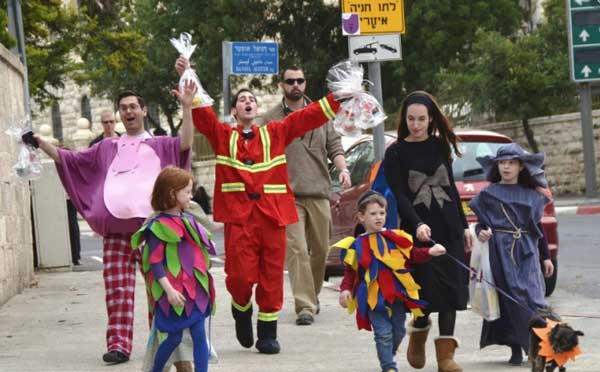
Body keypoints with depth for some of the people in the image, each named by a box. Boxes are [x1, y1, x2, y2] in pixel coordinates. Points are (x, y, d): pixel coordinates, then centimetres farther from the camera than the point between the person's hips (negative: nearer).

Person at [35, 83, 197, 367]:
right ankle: (118, 344, -4)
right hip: (116, 231, 2)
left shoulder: (159, 145, 13)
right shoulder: (107, 148, 22)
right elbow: (69, 160, 22)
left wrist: (186, 108, -19)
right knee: (118, 289, -4)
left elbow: (185, 143, -8)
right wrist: (40, 143, 12)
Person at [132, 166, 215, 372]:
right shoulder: (159, 226, -11)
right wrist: (169, 290, -21)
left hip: (194, 289, 7)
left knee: (199, 334, 0)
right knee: (174, 337, 0)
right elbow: (155, 262, -14)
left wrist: (204, 285, 22)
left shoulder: (188, 221, 12)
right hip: (173, 292, -7)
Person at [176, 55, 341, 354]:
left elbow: (310, 116, 10)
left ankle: (267, 334, 15)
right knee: (241, 275, -8)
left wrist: (339, 97, 0)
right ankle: (241, 309, 25)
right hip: (238, 215, -2)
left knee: (272, 276, 3)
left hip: (273, 214, 2)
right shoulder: (222, 135, 10)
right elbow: (200, 112, -2)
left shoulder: (276, 133, 14)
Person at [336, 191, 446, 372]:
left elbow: (413, 254, 7)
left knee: (398, 331, 11)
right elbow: (350, 270, 3)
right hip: (373, 296, -3)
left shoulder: (395, 238, 5)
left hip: (397, 293, 3)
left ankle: (387, 356, 34)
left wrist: (430, 252, -9)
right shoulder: (358, 244, 0)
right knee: (384, 332, -9)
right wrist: (345, 289, -11)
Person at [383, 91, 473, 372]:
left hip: (448, 228, 3)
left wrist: (463, 225, 14)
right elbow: (399, 195, -8)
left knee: (450, 285, -3)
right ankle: (418, 331, 22)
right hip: (417, 230, -3)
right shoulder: (396, 153, -1)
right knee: (426, 286, -7)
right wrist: (417, 225, -23)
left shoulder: (440, 146, 10)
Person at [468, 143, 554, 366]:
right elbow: (481, 223, 6)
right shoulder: (488, 194, 6)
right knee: (511, 299, -5)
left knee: (532, 296, -7)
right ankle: (516, 349, -1)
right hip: (501, 253, -2)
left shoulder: (531, 195, 12)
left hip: (527, 254, 2)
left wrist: (546, 257, 14)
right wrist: (481, 233, -17)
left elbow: (538, 227, 16)